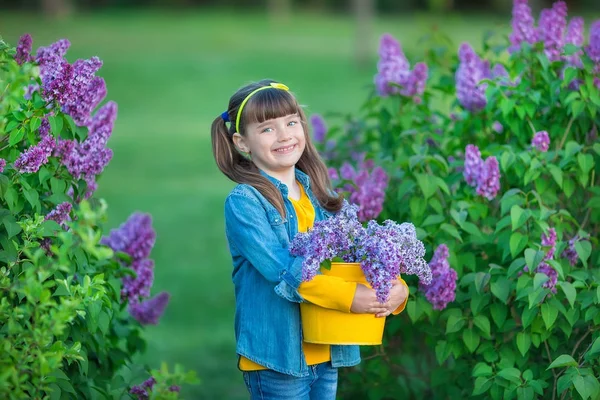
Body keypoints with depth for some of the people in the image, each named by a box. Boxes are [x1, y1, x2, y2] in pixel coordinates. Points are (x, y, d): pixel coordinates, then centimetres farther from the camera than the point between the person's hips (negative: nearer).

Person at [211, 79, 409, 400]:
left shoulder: (321, 195, 10)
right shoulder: (244, 202, -10)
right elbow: (281, 269, -21)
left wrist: (396, 287, -15)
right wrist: (347, 295, -27)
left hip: (326, 353, 6)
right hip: (276, 357, -6)